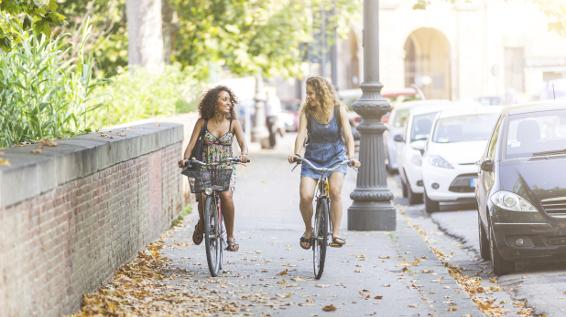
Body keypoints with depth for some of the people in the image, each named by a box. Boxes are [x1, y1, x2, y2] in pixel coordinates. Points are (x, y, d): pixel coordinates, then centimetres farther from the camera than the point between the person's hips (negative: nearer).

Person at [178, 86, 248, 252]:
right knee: (202, 196, -27)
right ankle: (201, 224, 8)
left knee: (226, 195, -31)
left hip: (226, 169, 0)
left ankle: (230, 236, -16)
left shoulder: (233, 123, 4)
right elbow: (192, 143, -2)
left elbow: (242, 143, -8)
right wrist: (185, 158, -22)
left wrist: (244, 154, -31)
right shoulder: (202, 122, 3)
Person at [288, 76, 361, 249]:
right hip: (313, 157, 1)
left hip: (336, 157, -1)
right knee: (305, 196, -17)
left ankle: (336, 233, -17)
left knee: (335, 190, -27)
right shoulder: (306, 111, -4)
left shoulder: (338, 109, -7)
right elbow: (301, 134, -15)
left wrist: (351, 155, -29)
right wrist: (296, 153, -33)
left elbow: (348, 135, -12)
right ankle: (308, 230, 9)